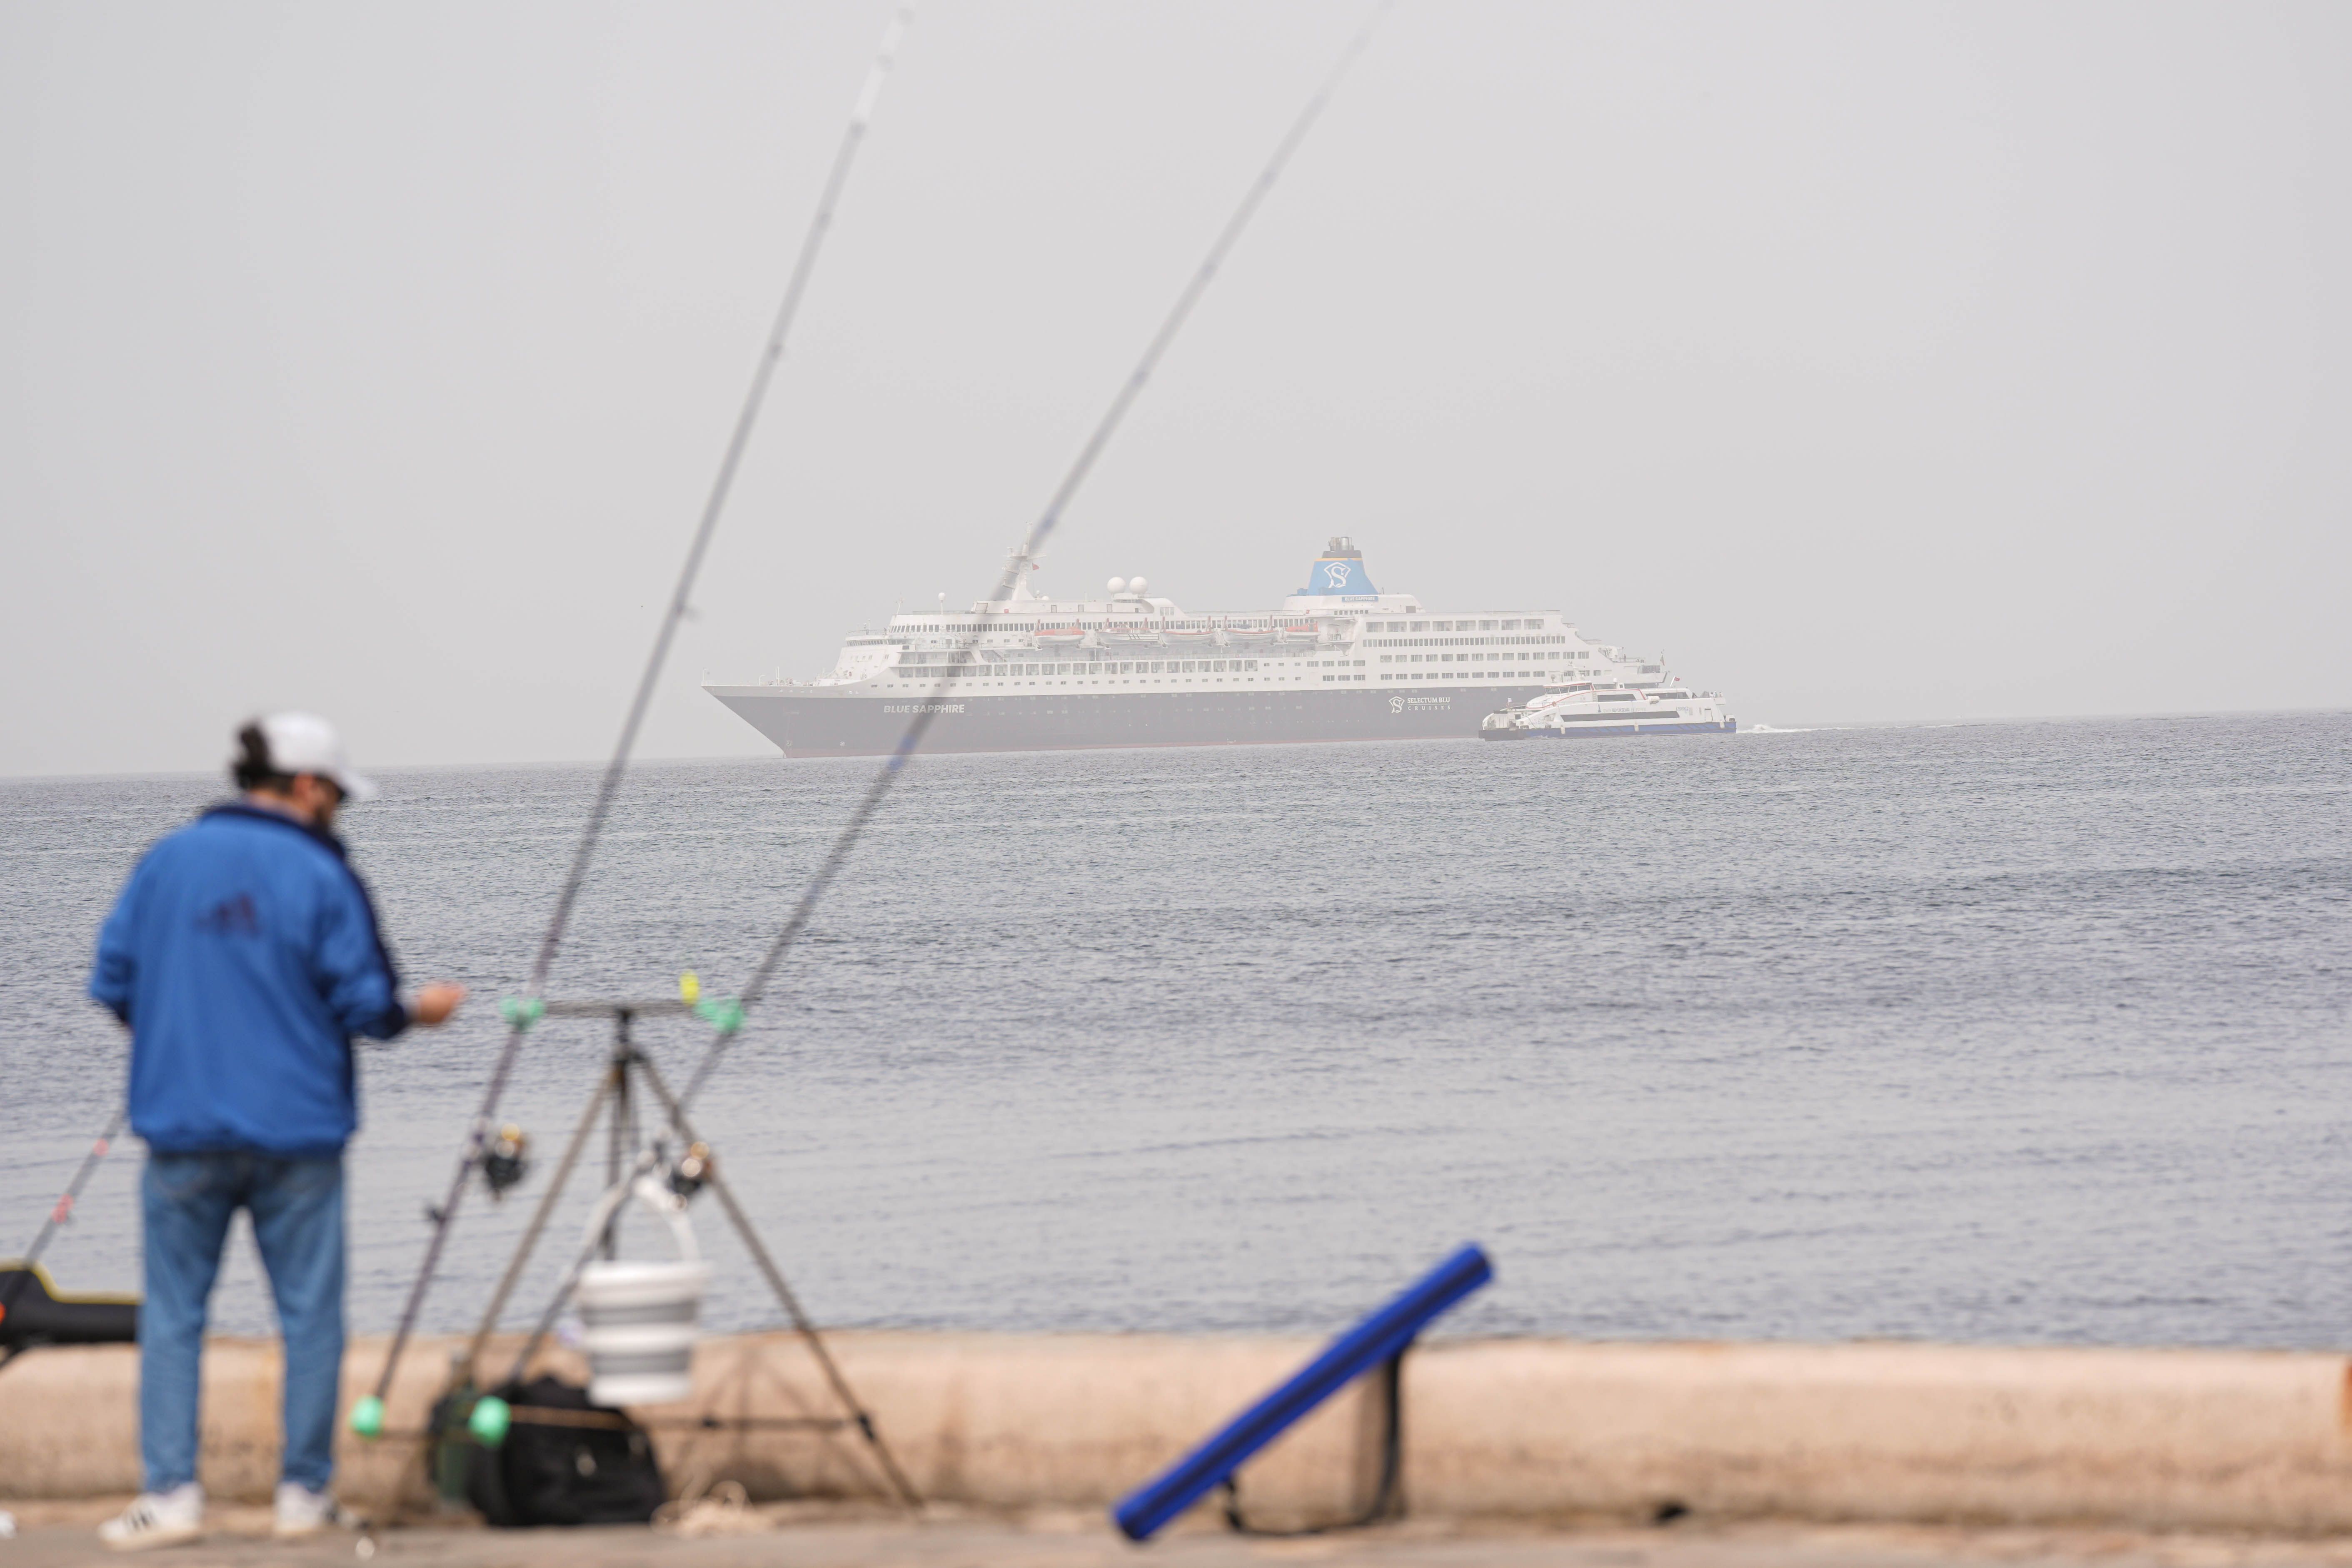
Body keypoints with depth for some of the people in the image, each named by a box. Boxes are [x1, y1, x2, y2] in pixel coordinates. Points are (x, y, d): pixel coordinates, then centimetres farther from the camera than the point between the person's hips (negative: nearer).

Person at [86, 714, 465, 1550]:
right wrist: (418, 1012, 13)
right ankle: (305, 1492, 10)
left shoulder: (167, 861, 4)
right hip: (297, 1131, -2)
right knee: (310, 1315, 8)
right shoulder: (321, 875, -6)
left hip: (184, 1128, 2)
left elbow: (111, 984, 6)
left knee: (172, 1314, 6)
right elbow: (365, 1005, -8)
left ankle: (170, 1493, -1)